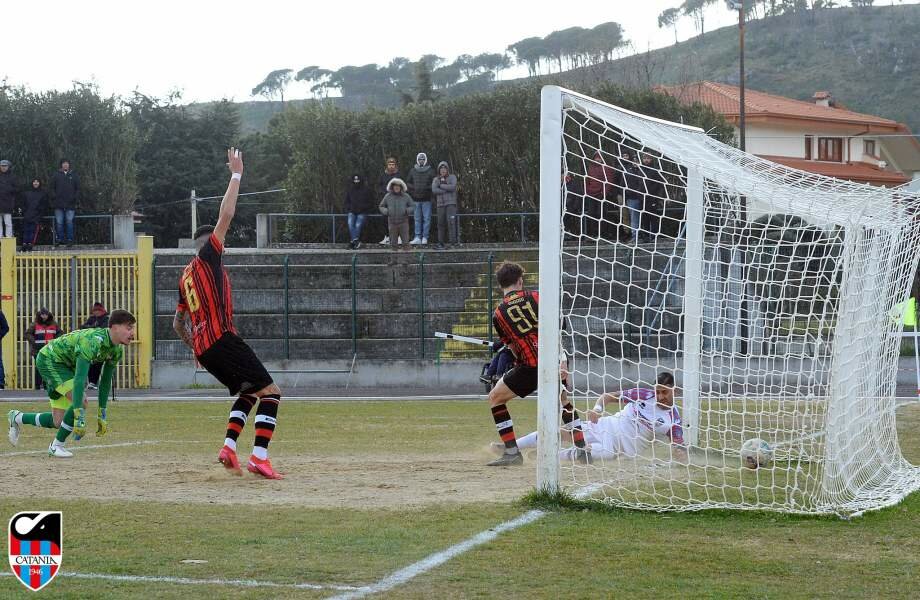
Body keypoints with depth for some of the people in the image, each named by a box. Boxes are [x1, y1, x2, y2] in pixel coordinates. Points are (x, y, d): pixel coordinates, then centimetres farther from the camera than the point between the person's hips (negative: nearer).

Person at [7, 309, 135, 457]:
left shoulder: (117, 350, -8)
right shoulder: (93, 341, -36)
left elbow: (105, 381, 4)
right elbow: (79, 379, -42)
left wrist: (102, 414, 2)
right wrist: (79, 417, -45)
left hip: (66, 365, 9)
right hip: (49, 359, -9)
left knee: (58, 422, 5)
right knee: (81, 402, -26)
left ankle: (18, 418, 29)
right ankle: (57, 445, -10)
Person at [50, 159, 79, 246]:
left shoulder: (74, 176, 10)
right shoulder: (56, 175, 10)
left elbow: (78, 189, 10)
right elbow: (52, 188, 11)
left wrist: (75, 198, -3)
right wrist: (54, 196, -4)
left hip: (70, 204, -1)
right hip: (59, 204, 1)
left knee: (69, 221, -3)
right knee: (59, 222, 0)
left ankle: (70, 239, 0)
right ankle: (60, 239, 5)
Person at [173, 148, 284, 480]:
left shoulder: (186, 276, 23)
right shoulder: (208, 257, 2)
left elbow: (178, 323, 28)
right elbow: (226, 215, -7)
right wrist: (236, 175, -1)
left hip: (203, 347, 9)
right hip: (222, 339, -9)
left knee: (248, 393, 23)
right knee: (270, 392, -9)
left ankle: (228, 449, 5)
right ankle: (259, 457, -24)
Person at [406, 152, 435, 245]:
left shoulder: (430, 171, 2)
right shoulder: (412, 171, 8)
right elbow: (407, 183, 12)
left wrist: (427, 188, -15)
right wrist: (414, 188, -5)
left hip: (426, 199, -2)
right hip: (416, 199, 2)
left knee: (427, 219, -1)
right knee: (417, 219, 4)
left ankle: (425, 237, 3)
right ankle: (417, 237, 5)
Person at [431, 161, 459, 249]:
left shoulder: (452, 177, 6)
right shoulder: (436, 180, 11)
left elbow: (453, 187, -12)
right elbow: (434, 190, -6)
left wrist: (441, 186, -5)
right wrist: (447, 190, -10)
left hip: (451, 203, -3)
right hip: (440, 204, 3)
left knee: (451, 221, -17)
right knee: (441, 223, 2)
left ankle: (453, 241, -20)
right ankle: (440, 243, 8)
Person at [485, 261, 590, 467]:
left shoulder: (498, 314, 6)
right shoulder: (536, 297, 8)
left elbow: (513, 347, 11)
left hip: (530, 365, -3)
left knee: (495, 397, 15)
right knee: (563, 400, 29)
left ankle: (512, 453, 6)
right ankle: (582, 451, 22)